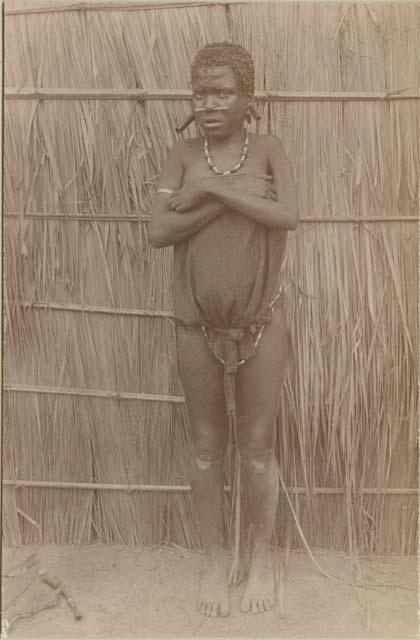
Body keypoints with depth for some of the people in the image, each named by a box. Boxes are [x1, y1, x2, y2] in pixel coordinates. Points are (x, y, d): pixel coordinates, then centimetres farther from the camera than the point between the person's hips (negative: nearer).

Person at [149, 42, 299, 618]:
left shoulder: (268, 150, -4)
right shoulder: (182, 155, -1)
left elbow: (288, 216, -21)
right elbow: (158, 232, -13)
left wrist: (210, 188, -19)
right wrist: (238, 197, -18)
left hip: (261, 325, -1)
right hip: (198, 327, 2)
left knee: (257, 447, 10)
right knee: (207, 448, 12)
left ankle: (263, 557, 32)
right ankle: (214, 560, 32)